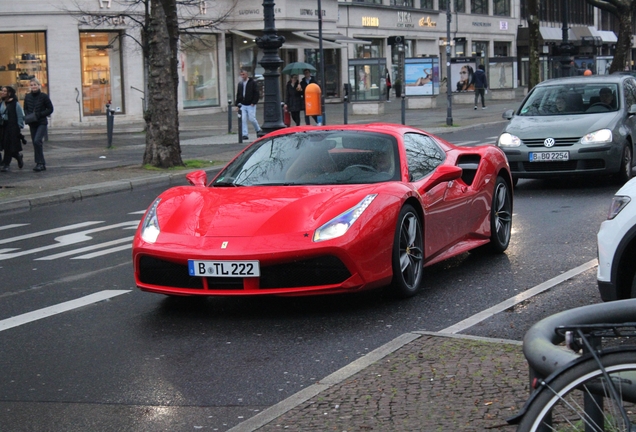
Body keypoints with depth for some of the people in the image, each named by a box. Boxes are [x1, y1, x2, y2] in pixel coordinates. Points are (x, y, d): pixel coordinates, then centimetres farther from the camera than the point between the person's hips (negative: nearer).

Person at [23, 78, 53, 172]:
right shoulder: (27, 97, 6)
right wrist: (27, 116, -4)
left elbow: (50, 109, -4)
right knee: (35, 143, 7)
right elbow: (25, 109, 17)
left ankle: (40, 163, -13)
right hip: (32, 124, 5)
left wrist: (39, 115, -15)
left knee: (37, 141, -21)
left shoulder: (44, 96, -7)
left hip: (42, 123, -5)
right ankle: (41, 164, 16)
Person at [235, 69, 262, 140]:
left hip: (251, 105, -5)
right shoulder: (240, 83, 13)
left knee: (251, 118, -8)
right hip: (242, 105, 5)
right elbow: (238, 94, 18)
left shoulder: (252, 83, -3)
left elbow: (256, 93, -6)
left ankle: (258, 130, 17)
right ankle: (245, 134, -3)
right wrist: (238, 104, 10)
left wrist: (254, 102, -14)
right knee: (243, 120, -5)